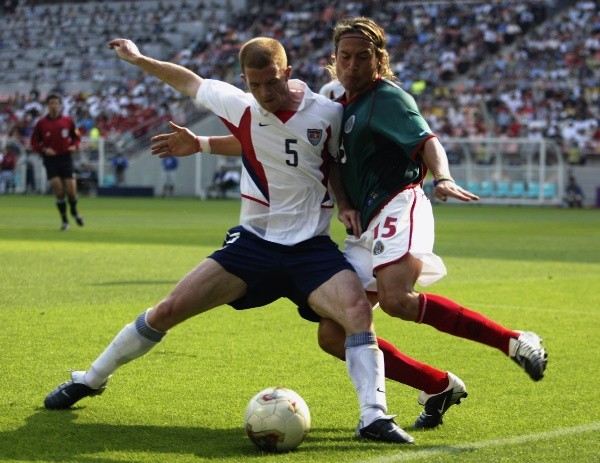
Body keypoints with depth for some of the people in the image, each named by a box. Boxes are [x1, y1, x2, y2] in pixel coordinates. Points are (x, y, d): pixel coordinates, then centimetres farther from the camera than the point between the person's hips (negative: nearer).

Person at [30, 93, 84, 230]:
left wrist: (74, 146, -6)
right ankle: (64, 220, 8)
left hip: (66, 158, 1)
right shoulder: (41, 123, -1)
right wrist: (44, 149, -12)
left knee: (71, 190, -2)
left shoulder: (68, 121, 1)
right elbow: (34, 143, 5)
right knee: (58, 190, -9)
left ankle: (74, 211, 30)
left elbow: (76, 137, 14)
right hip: (50, 159, -1)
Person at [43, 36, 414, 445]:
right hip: (254, 241, 2)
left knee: (358, 308, -30)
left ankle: (374, 417, -29)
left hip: (311, 247, -2)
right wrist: (139, 59, 21)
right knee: (169, 309, -2)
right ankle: (90, 380, 18)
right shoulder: (240, 106, -4)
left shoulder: (328, 114, -9)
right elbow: (191, 82, 14)